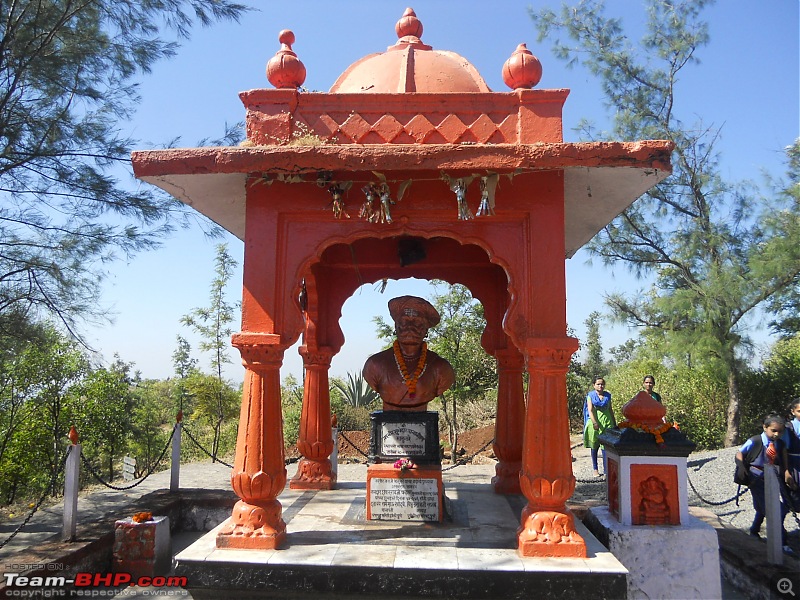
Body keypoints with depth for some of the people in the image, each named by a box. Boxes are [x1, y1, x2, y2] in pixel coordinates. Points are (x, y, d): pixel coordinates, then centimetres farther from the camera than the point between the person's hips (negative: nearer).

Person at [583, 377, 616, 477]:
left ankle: (606, 470, -7)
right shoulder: (590, 395, 1)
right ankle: (595, 469, 18)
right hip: (595, 423, -2)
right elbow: (590, 410, -9)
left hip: (607, 422, 2)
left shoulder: (607, 395, 11)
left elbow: (610, 410, 17)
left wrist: (614, 423, 16)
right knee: (594, 446, 8)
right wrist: (594, 423, -21)